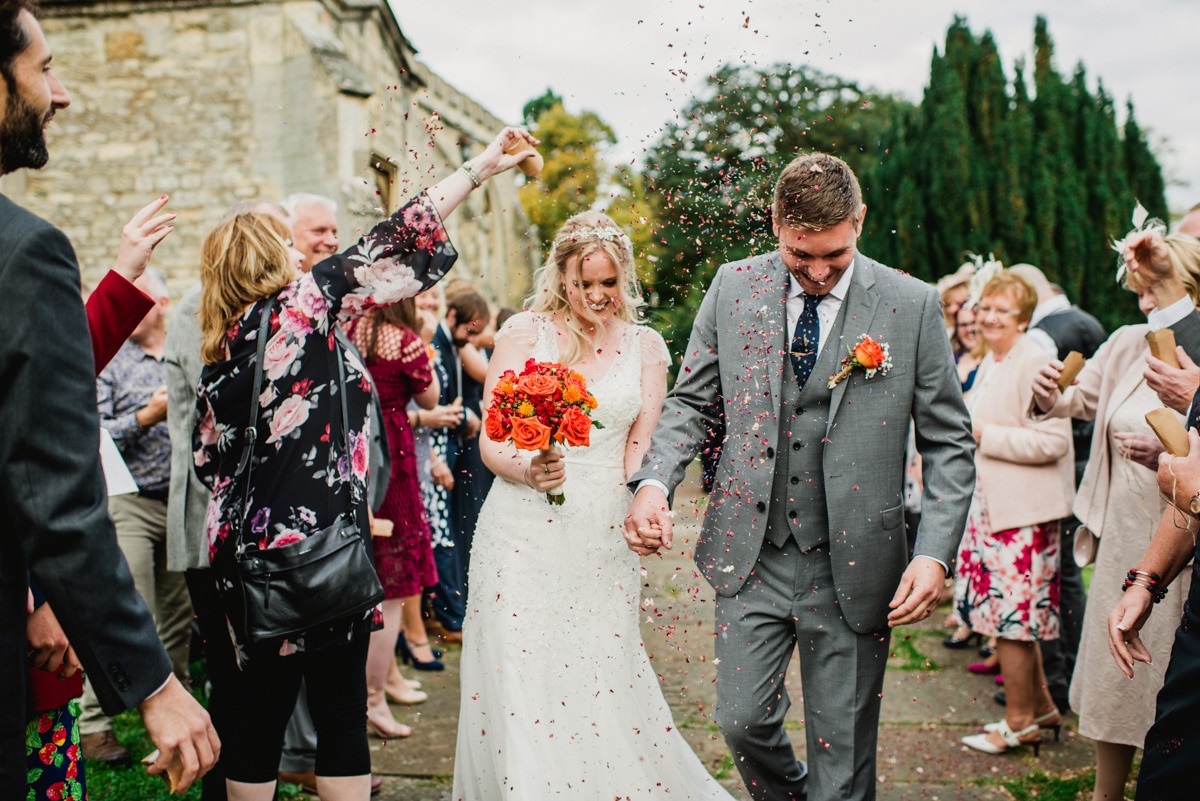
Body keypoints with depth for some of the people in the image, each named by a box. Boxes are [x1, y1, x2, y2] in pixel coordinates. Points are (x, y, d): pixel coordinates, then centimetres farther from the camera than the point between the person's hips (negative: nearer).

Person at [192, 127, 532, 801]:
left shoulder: (220, 351, 10)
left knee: (258, 713, 12)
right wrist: (481, 167, -2)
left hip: (248, 553, 6)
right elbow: (395, 245, -7)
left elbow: (211, 459, 15)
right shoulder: (303, 301, -6)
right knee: (341, 713, 5)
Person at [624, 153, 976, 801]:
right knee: (741, 719, 8)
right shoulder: (734, 287, 1)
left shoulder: (912, 305, -6)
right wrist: (653, 482, -12)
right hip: (752, 552, 2)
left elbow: (948, 443, -2)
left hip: (852, 566, -2)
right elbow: (690, 401, 6)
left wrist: (935, 554, -13)